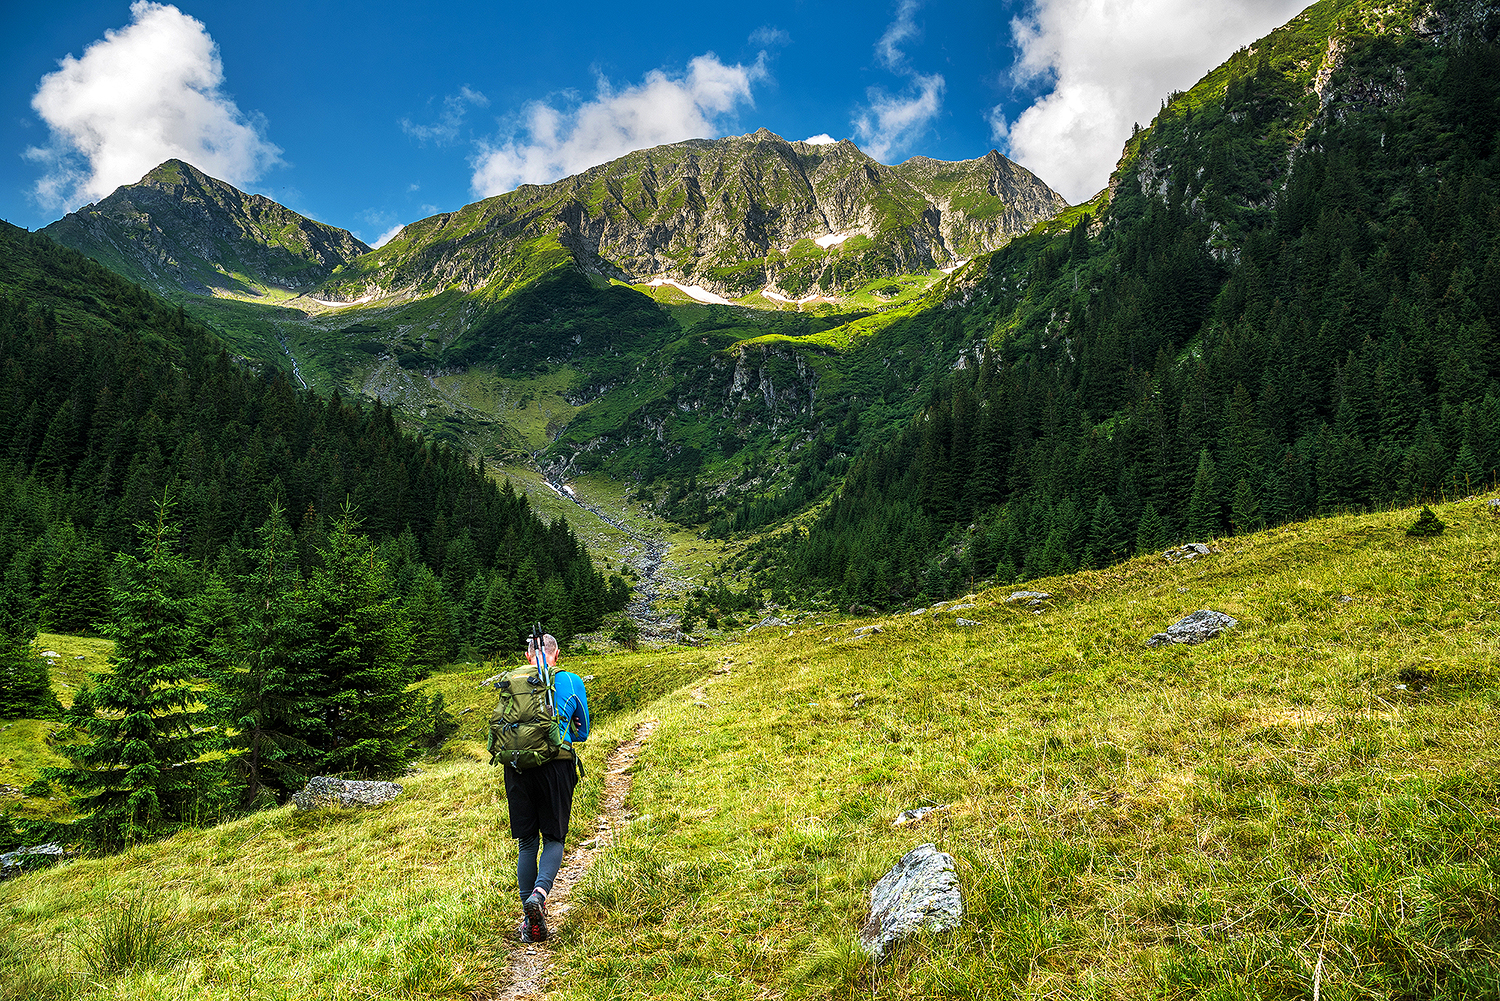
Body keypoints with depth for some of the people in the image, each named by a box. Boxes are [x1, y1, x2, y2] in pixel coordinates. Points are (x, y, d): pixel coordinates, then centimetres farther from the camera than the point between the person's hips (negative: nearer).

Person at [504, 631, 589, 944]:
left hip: (516, 766, 2)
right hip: (556, 766, -2)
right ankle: (539, 892, -17)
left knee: (527, 842, 11)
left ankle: (530, 920, 9)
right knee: (554, 837, 9)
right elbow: (582, 733, 15)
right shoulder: (571, 682, 5)